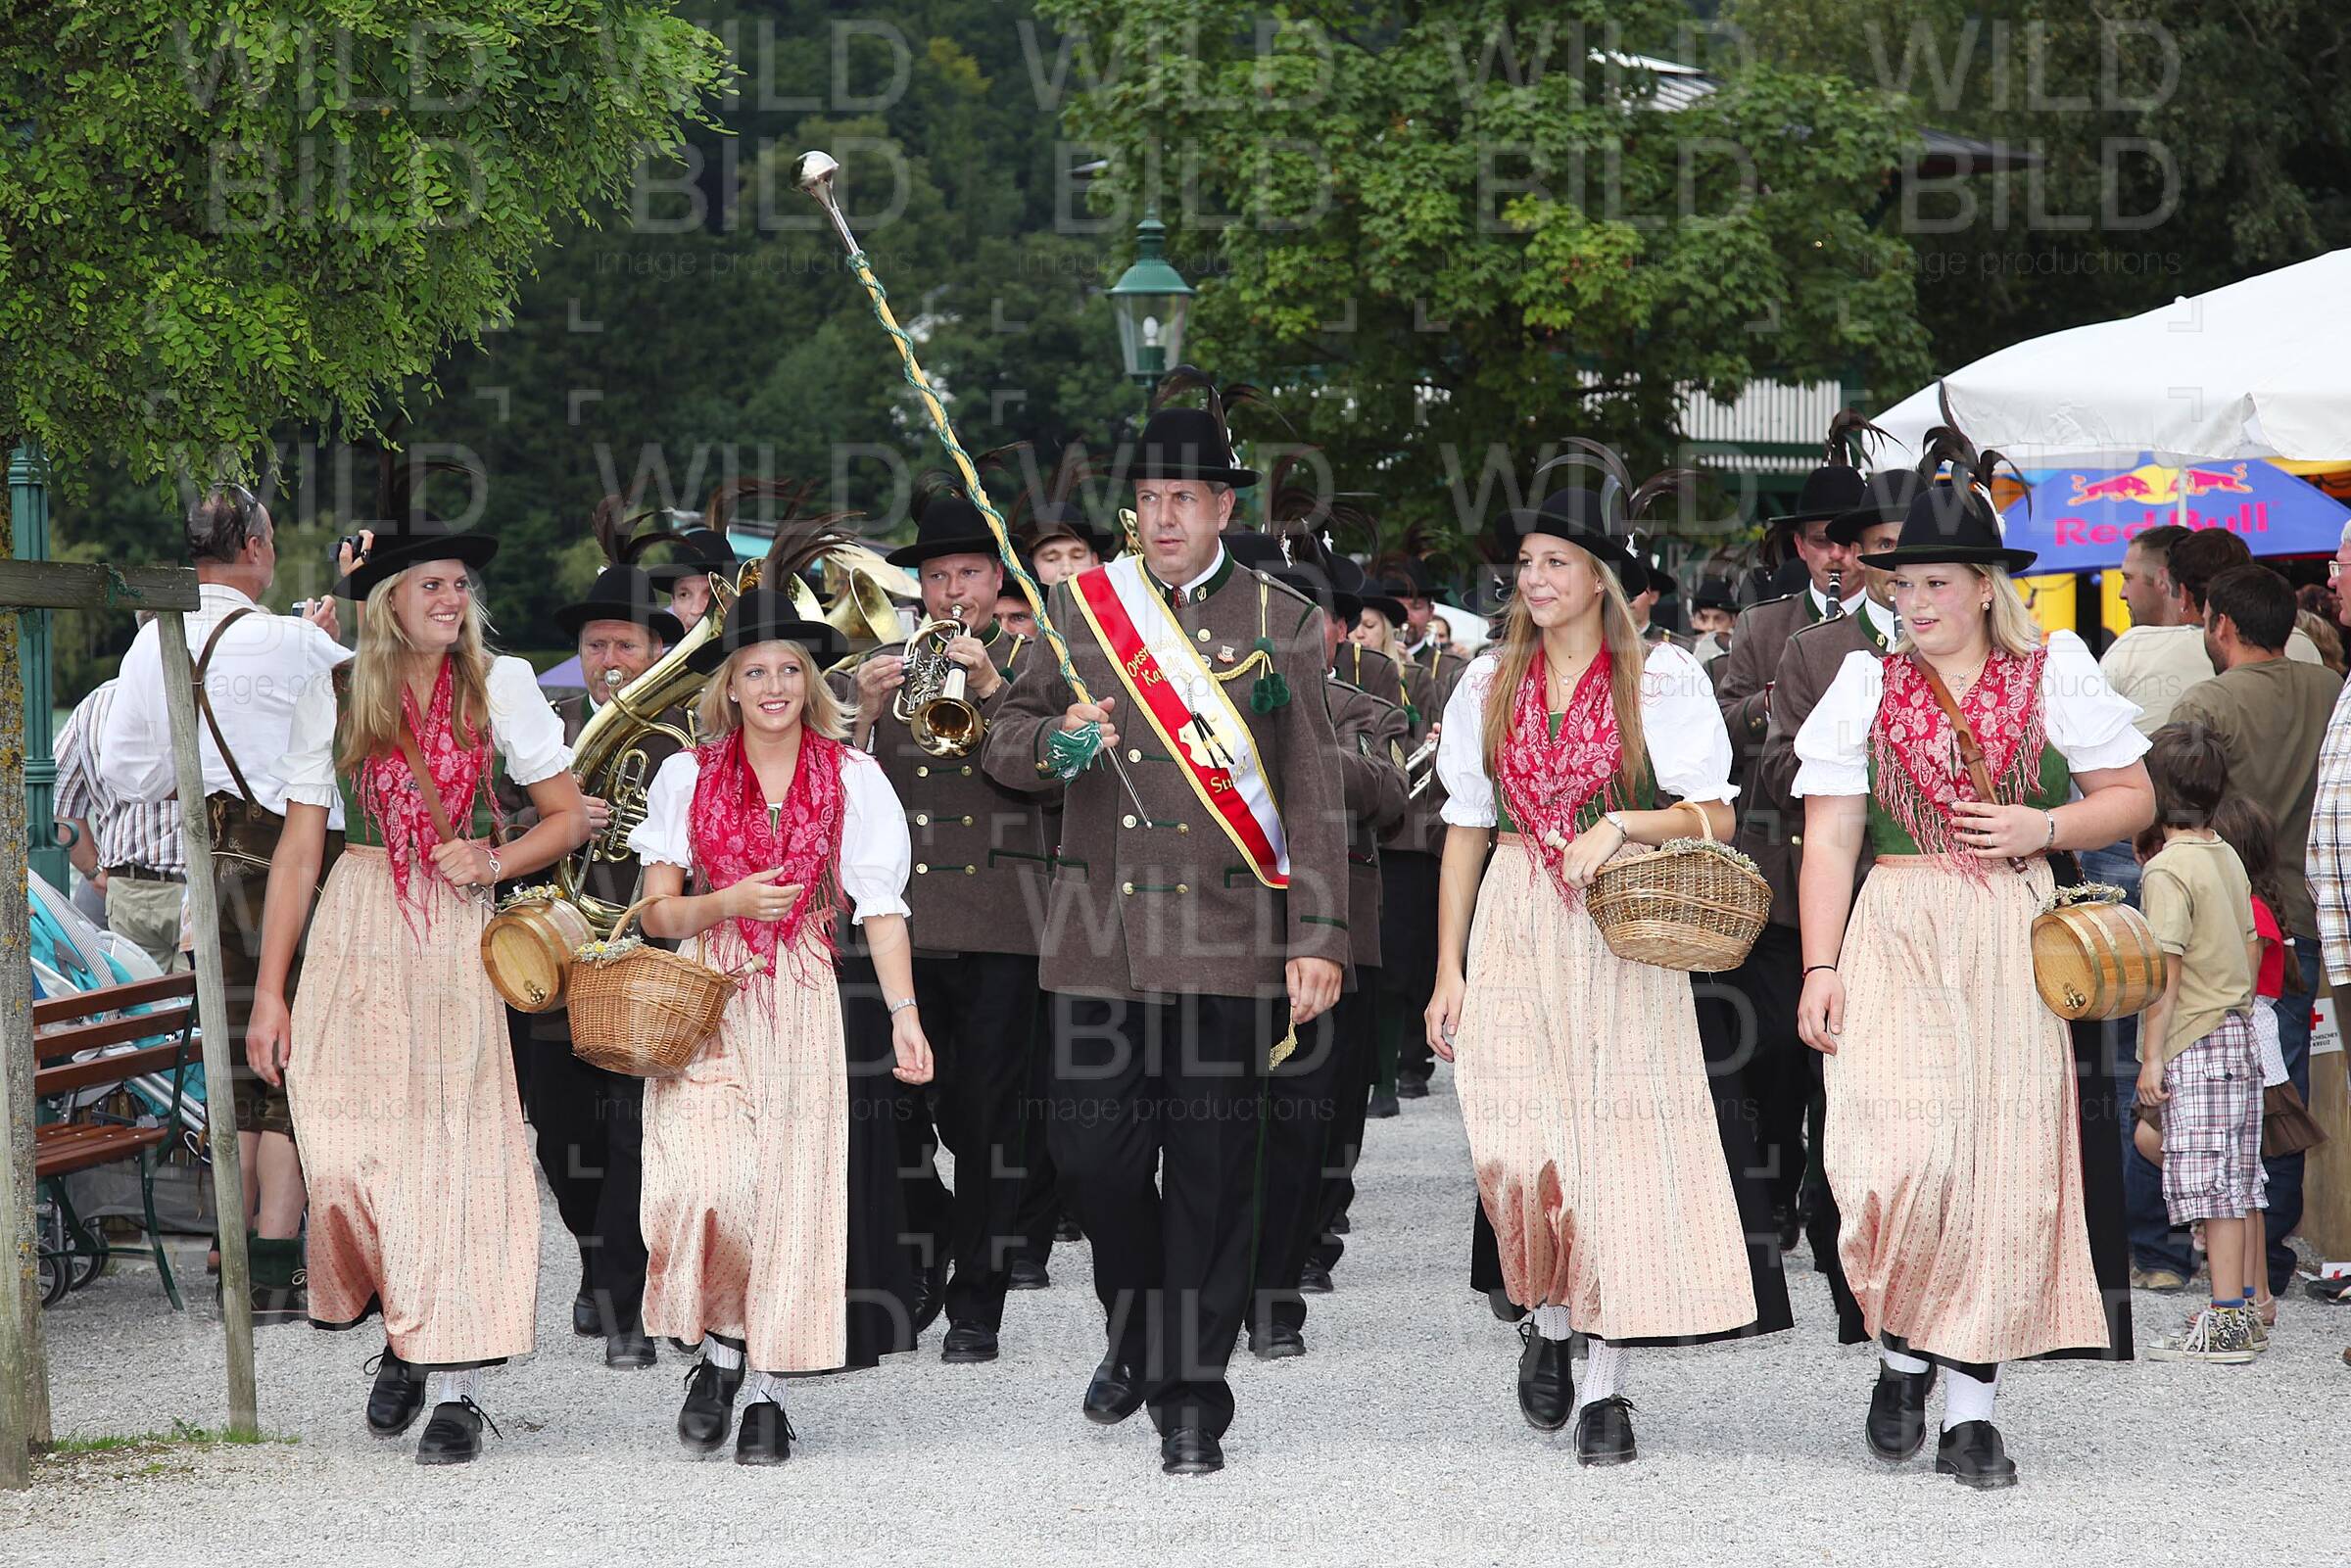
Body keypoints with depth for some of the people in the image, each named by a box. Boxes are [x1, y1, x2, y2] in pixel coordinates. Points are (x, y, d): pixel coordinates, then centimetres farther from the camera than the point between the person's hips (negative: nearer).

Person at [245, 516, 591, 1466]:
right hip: (355, 933, 0)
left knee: (451, 1145, -6)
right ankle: (403, 1337, 14)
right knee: (346, 1154, -10)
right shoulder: (333, 699, 6)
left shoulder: (498, 686, 5)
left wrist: (497, 860, -10)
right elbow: (299, 847, 7)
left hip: (457, 934, 0)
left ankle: (456, 1386, -2)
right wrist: (269, 991, 3)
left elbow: (569, 817, 10)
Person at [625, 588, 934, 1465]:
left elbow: (881, 910, 1)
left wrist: (905, 1015, -9)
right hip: (706, 1001, 0)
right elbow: (658, 912, 6)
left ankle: (766, 1391, 5)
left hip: (801, 1002, 0)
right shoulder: (687, 777, 5)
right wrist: (727, 904, -13)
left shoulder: (852, 780, 4)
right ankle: (719, 1346, 7)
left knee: (787, 1190, -4)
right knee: (707, 1184, -17)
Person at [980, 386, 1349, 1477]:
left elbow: (1314, 796, 3)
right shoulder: (1081, 607, 10)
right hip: (1097, 934, 2)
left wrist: (1319, 938, -4)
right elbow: (1005, 743, 15)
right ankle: (1134, 1334, 26)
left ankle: (1192, 1399, 6)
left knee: (1209, 1170, -1)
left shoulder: (1280, 622, 5)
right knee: (1091, 1151, 0)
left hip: (1225, 937, -2)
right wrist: (1054, 743, -9)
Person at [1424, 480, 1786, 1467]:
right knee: (1519, 1152, -7)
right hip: (1516, 932, 3)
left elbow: (1714, 817, -1)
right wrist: (1449, 969, 8)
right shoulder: (1490, 685, 11)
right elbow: (1466, 831, 13)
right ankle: (1549, 1322, 20)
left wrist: (1621, 826, -18)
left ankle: (1604, 1385, -2)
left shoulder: (1662, 679, 1)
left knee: (1618, 1144, -6)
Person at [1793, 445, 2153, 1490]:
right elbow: (1829, 836, 5)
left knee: (2006, 1162, -3)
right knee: (1904, 1157, -16)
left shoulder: (2054, 676, 6)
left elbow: (2133, 797, 9)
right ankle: (1902, 1350, 8)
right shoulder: (1868, 686, 8)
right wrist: (1821, 965, -5)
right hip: (1894, 938, 0)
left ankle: (1972, 1405, 3)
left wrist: (2043, 827, -9)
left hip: (2015, 946, 0)